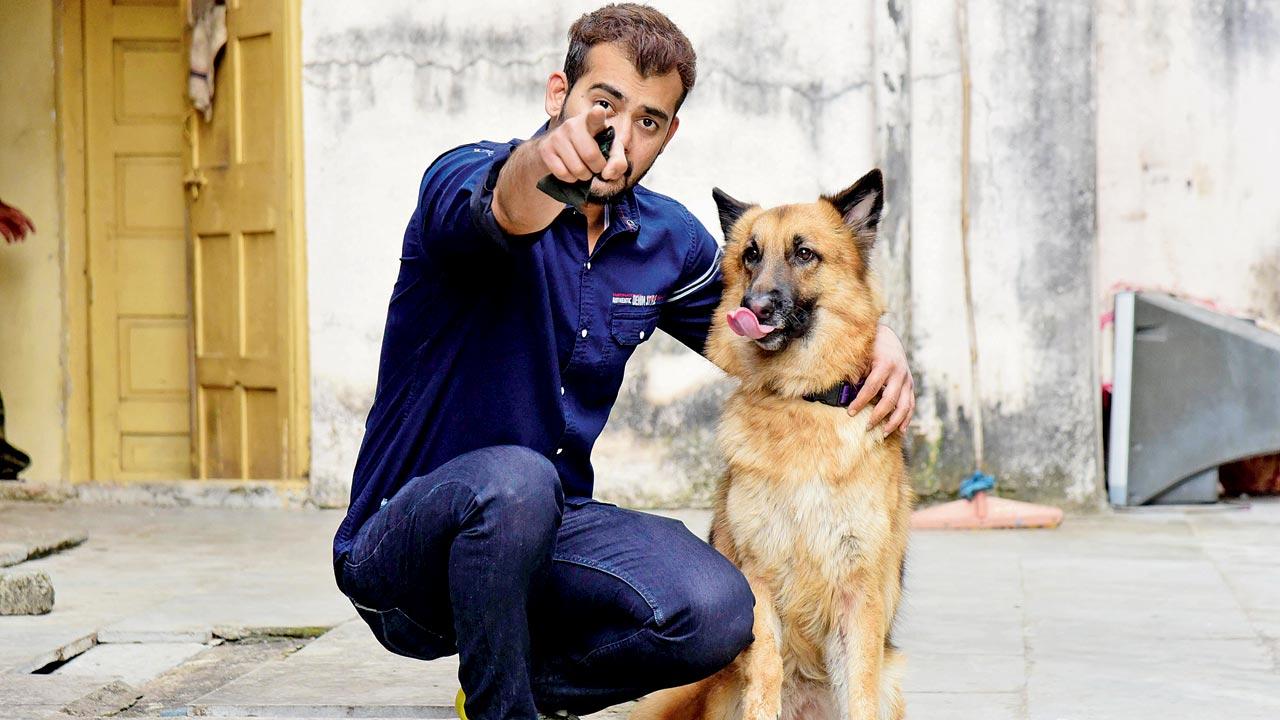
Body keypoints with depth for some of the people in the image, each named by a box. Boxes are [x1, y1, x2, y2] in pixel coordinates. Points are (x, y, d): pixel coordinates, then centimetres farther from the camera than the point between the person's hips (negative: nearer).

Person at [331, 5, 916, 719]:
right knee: (516, 480, -39)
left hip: (552, 527, 5)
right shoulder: (466, 178, -13)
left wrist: (877, 338, -5)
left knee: (718, 612, -23)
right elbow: (481, 208, -38)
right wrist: (539, 160, -63)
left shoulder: (668, 240, 4)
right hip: (401, 541, -5)